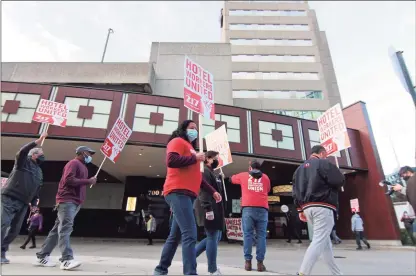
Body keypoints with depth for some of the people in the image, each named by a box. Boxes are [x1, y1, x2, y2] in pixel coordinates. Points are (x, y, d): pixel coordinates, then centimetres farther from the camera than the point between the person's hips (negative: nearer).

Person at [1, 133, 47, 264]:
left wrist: (34, 203, 12)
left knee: (15, 229, 4)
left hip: (23, 203, 6)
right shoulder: (23, 161, 2)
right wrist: (38, 141, -27)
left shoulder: (39, 172, 18)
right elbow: (22, 151, -22)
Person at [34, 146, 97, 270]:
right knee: (65, 228, -15)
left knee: (58, 229, 11)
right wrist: (88, 181, -17)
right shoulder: (74, 163, -7)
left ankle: (42, 257, 18)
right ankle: (67, 260, -20)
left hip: (75, 201, 10)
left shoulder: (83, 167, 24)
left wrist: (88, 182, 2)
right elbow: (69, 180, -20)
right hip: (67, 200, -10)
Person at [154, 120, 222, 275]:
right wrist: (195, 158, -11)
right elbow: (171, 161, -19)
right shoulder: (178, 141, 1)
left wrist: (212, 191, 21)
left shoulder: (190, 147, 28)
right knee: (190, 235, -16)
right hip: (178, 193, -10)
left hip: (187, 195, 10)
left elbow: (196, 177, 28)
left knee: (175, 236, 14)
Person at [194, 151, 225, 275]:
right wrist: (208, 209, -25)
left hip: (215, 209, 10)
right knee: (213, 238, -3)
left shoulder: (212, 173, 22)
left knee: (216, 237, 14)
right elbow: (204, 191, -20)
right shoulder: (204, 171, -9)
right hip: (209, 210, -10)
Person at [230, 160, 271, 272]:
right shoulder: (265, 177, 17)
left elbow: (232, 179, 32)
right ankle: (260, 262, 1)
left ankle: (248, 262, 2)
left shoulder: (243, 175, 15)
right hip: (262, 209, 1)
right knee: (261, 236, 3)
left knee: (248, 235, 3)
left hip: (248, 208, -1)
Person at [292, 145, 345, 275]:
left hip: (307, 208, 8)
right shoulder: (323, 163, -1)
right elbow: (340, 181, -8)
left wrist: (300, 210, 14)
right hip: (322, 207, -8)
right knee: (319, 241, -8)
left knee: (325, 241, 18)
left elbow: (295, 191, 14)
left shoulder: (300, 168, 19)